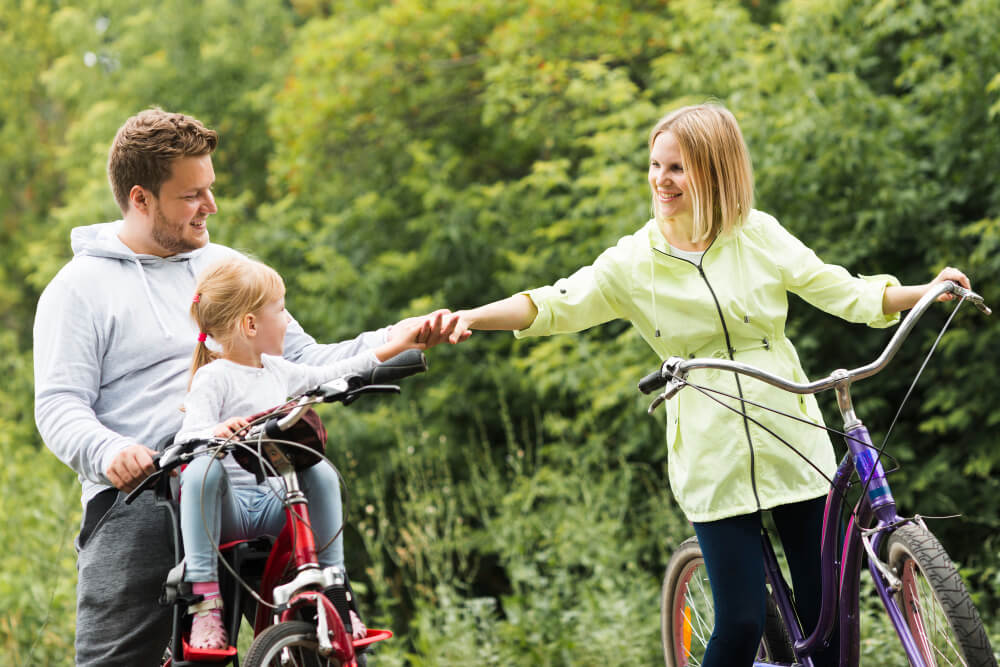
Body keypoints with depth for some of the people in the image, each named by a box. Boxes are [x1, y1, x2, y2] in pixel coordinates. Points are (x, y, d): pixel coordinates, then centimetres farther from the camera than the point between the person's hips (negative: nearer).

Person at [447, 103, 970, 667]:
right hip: (715, 461, -1)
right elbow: (557, 305, -9)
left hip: (792, 446, 1)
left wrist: (930, 290, -7)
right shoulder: (634, 262, 0)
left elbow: (844, 293, 6)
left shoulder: (760, 236, 3)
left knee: (828, 619, 2)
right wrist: (469, 318, -24)